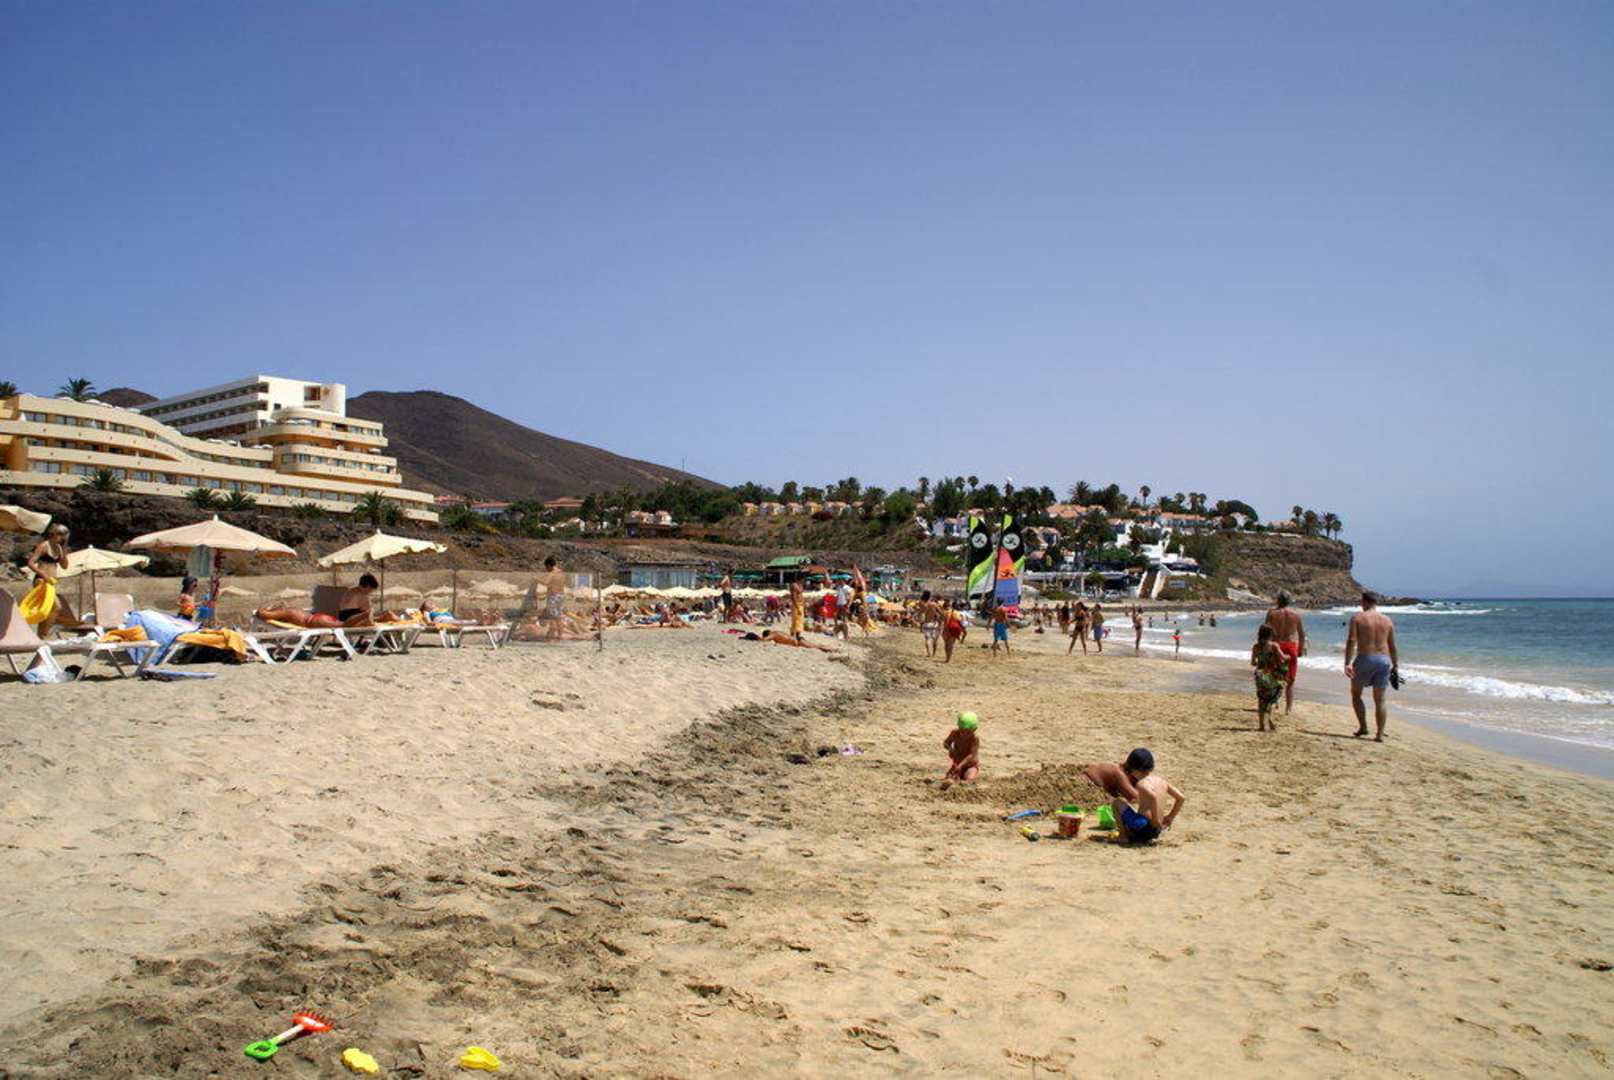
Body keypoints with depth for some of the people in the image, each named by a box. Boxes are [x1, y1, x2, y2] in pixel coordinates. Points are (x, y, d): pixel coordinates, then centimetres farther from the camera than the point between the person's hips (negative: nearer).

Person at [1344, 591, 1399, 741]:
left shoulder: (1357, 617, -4)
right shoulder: (1387, 620, 8)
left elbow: (1351, 641, -13)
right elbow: (1392, 646, 10)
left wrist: (1347, 663, -17)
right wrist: (1395, 666, 17)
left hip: (1364, 659, -3)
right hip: (1384, 660, 4)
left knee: (1356, 694, 15)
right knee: (1380, 700, 8)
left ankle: (1363, 726, 7)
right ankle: (1380, 734, 4)